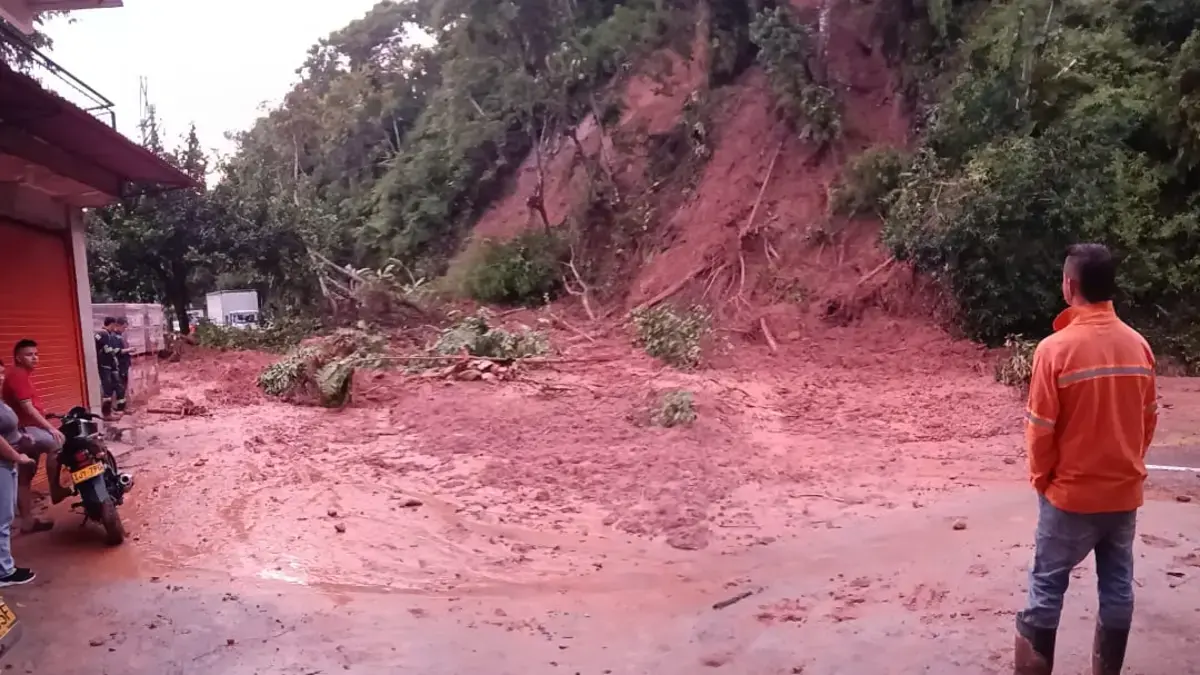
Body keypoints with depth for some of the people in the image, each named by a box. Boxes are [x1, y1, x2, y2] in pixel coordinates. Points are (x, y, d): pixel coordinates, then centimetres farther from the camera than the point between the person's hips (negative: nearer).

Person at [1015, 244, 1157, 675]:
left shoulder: (1056, 348, -18)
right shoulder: (1139, 346, -2)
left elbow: (1040, 427, -14)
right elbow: (1149, 418, 8)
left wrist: (1041, 478, 1)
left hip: (1071, 493, -5)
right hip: (1125, 492, 5)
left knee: (1047, 587, 6)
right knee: (1118, 586, 15)